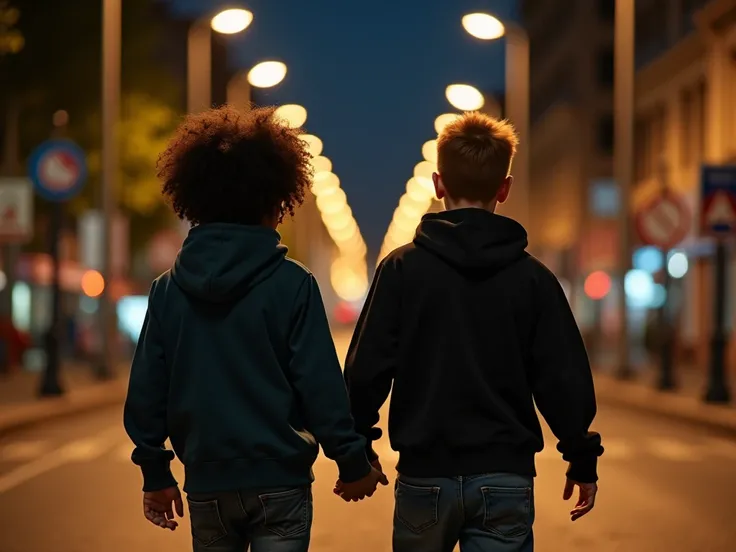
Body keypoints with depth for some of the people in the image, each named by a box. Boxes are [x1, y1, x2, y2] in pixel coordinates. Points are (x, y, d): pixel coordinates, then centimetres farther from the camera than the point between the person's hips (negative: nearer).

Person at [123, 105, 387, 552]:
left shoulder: (169, 289, 2)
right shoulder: (292, 285, -9)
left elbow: (147, 390, 4)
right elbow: (321, 385, -10)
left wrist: (155, 473, 15)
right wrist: (353, 463, 0)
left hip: (206, 485, 4)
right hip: (279, 481, -3)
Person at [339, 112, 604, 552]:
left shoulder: (402, 269, -3)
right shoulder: (533, 277, 0)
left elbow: (366, 371, -5)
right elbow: (565, 379, 0)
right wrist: (583, 461, 12)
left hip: (424, 475, 0)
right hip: (506, 478, 0)